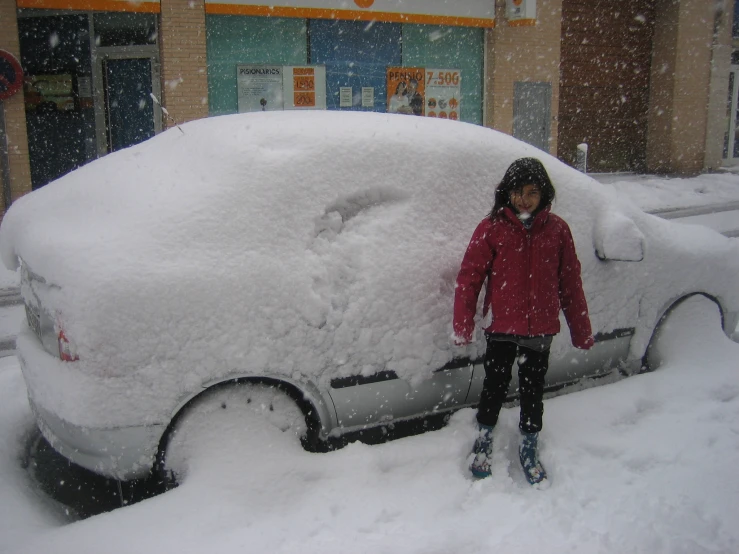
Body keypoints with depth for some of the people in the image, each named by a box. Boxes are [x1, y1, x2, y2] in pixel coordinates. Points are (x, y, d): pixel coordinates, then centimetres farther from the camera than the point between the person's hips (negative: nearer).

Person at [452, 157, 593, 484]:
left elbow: (570, 283, 5)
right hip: (501, 326, -1)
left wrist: (581, 331, 8)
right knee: (495, 386, 12)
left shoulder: (557, 230, 0)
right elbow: (469, 278, -6)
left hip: (540, 329, 2)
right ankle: (484, 439, 35)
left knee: (533, 389, 14)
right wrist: (462, 326, -9)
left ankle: (529, 446, 34)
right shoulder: (491, 228, -7)